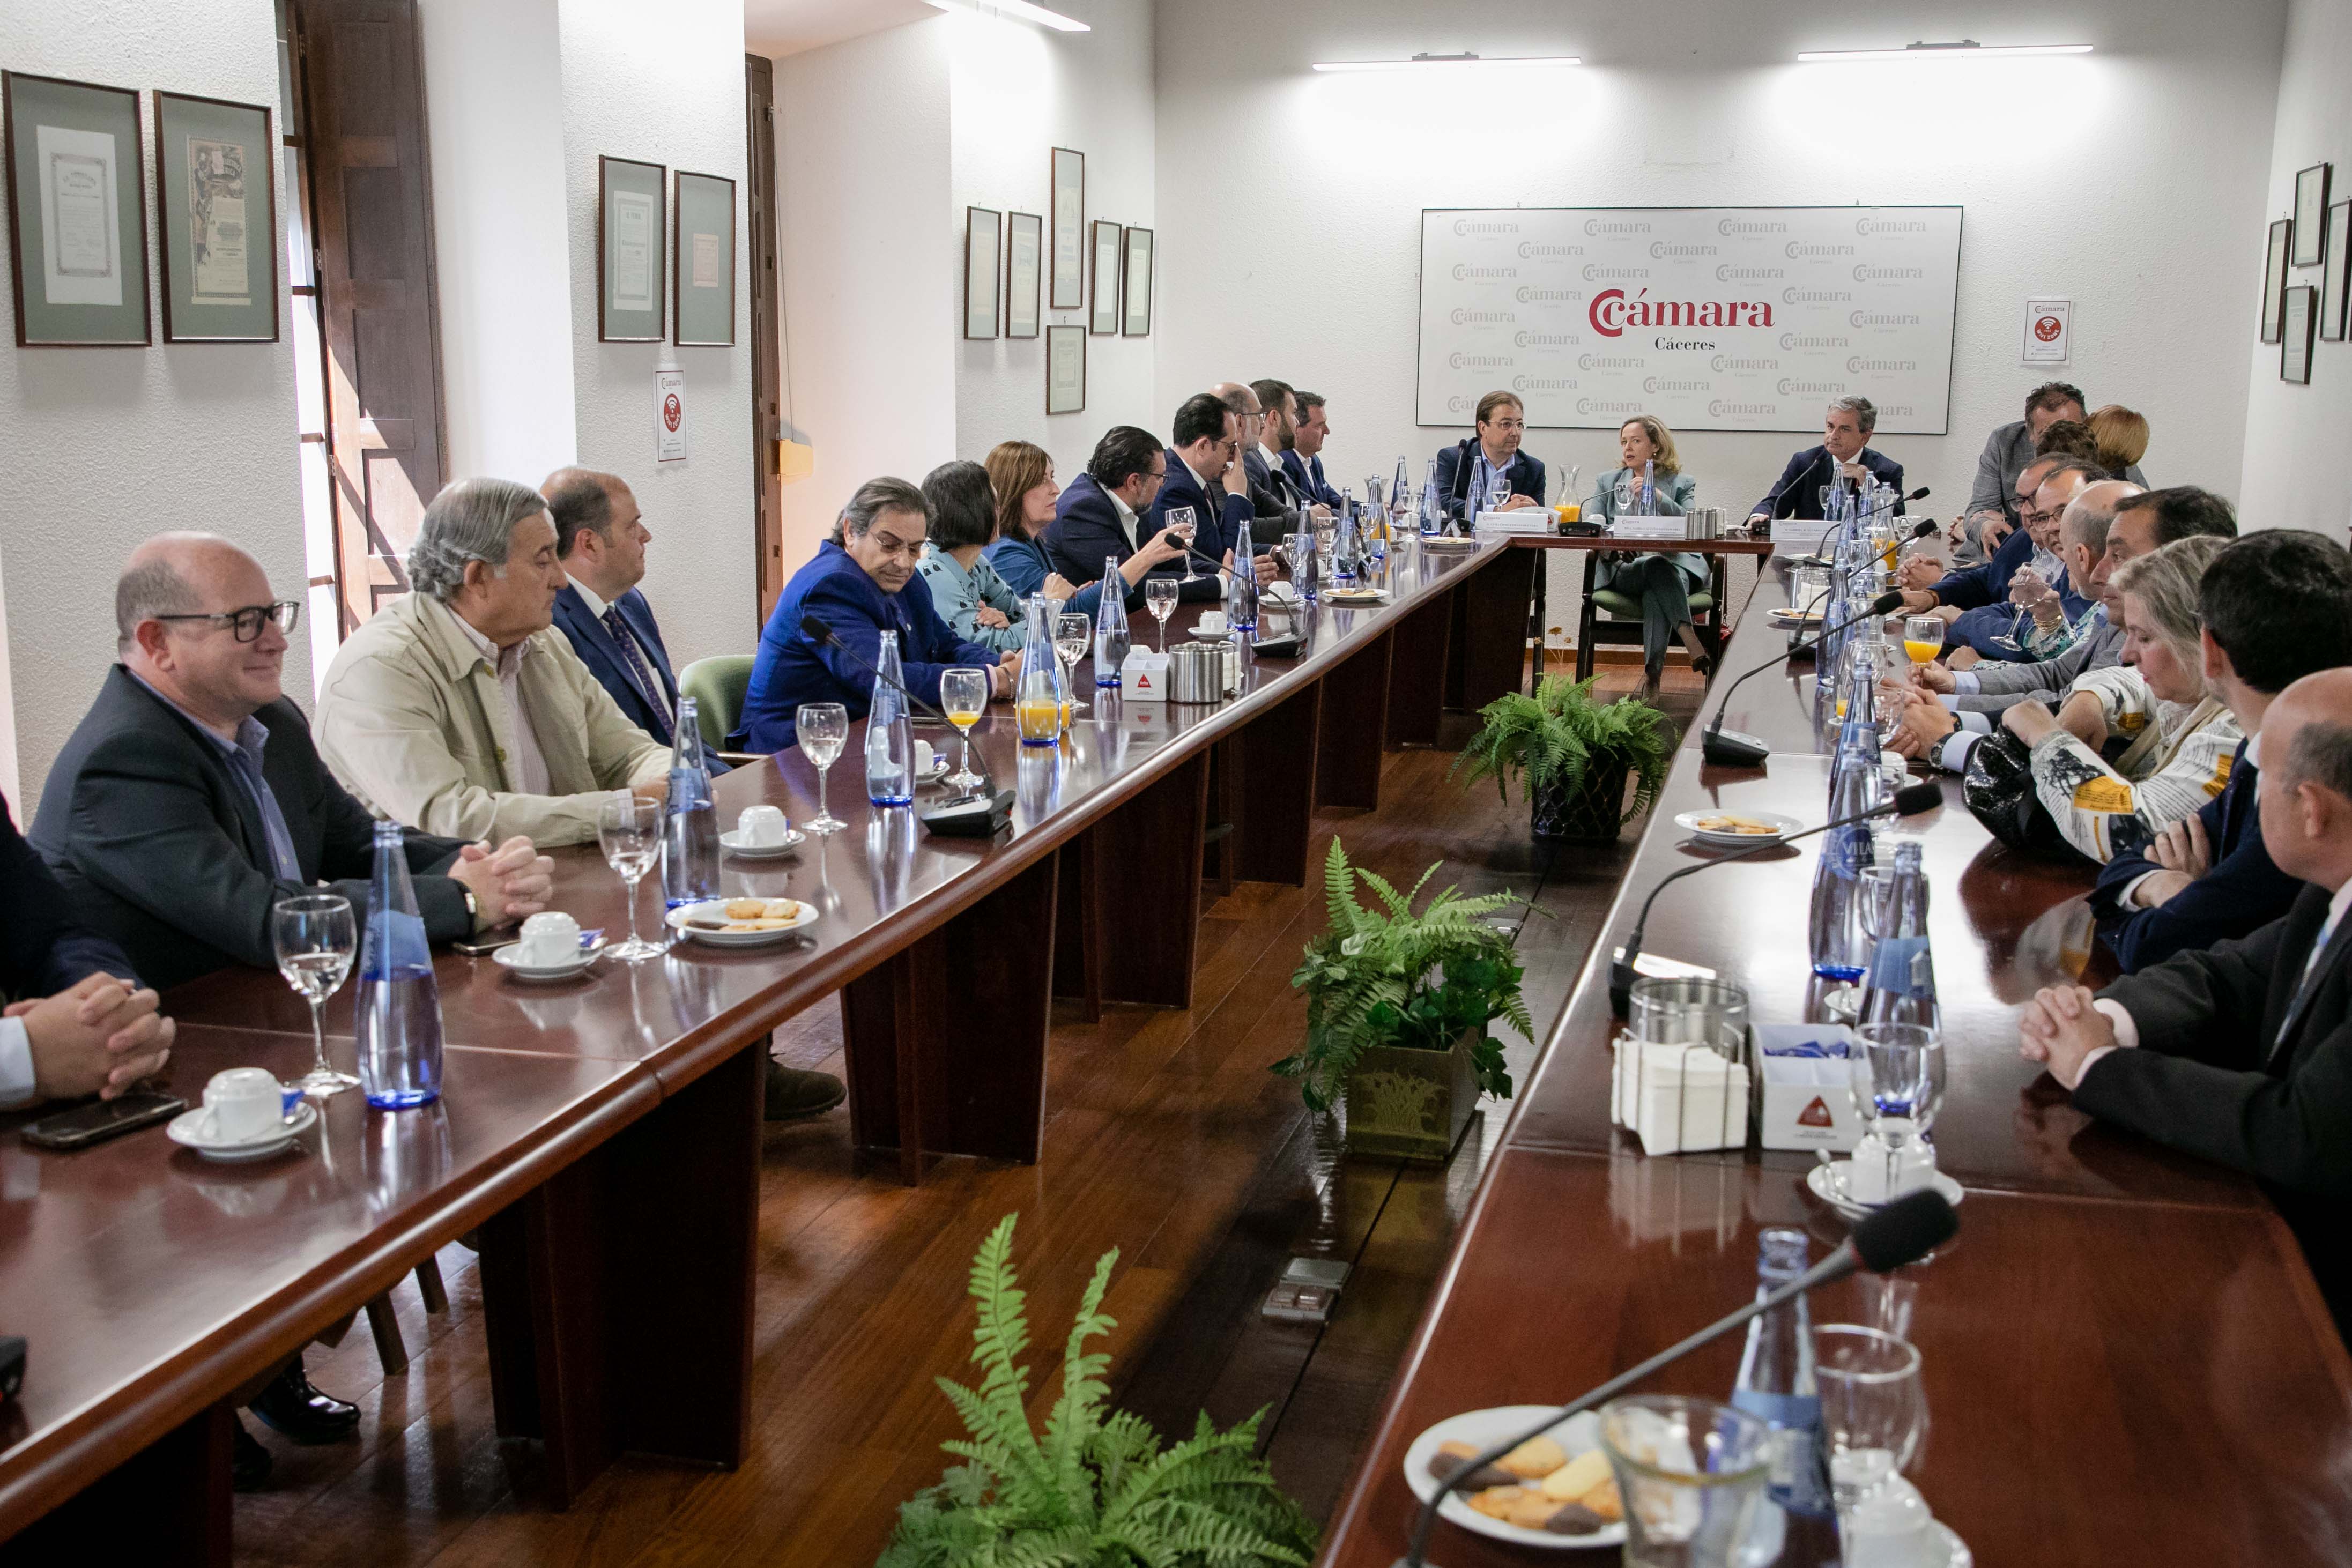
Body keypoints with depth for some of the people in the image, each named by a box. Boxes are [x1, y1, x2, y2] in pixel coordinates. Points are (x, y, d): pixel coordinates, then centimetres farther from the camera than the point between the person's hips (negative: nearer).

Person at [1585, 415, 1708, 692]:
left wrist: (1657, 497, -10)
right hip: (1623, 568, 0)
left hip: (1675, 563, 0)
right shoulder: (1607, 482, 24)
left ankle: (1652, 674, -47)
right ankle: (1693, 645, -48)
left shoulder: (1682, 484, 18)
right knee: (1657, 566, -36)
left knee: (1656, 592, -37)